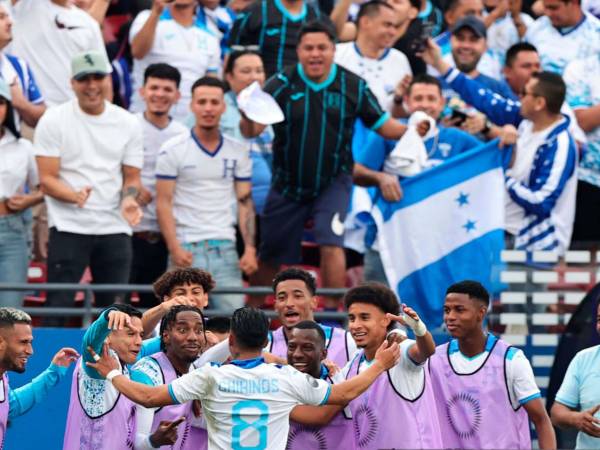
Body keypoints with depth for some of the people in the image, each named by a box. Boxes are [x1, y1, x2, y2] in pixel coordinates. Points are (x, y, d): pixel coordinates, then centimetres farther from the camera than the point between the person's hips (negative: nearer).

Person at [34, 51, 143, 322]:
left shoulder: (128, 123, 8)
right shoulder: (54, 121, -2)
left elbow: (132, 178, 11)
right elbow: (47, 180, -5)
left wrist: (129, 199, -12)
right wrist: (75, 195, -25)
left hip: (115, 229, 3)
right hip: (69, 227, -3)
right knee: (58, 308, -8)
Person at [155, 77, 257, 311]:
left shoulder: (238, 152, 11)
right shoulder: (173, 150, 1)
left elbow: (245, 202, 10)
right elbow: (164, 203, -2)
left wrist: (250, 249, -1)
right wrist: (174, 248, -13)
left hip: (226, 248, 3)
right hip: (187, 249, -3)